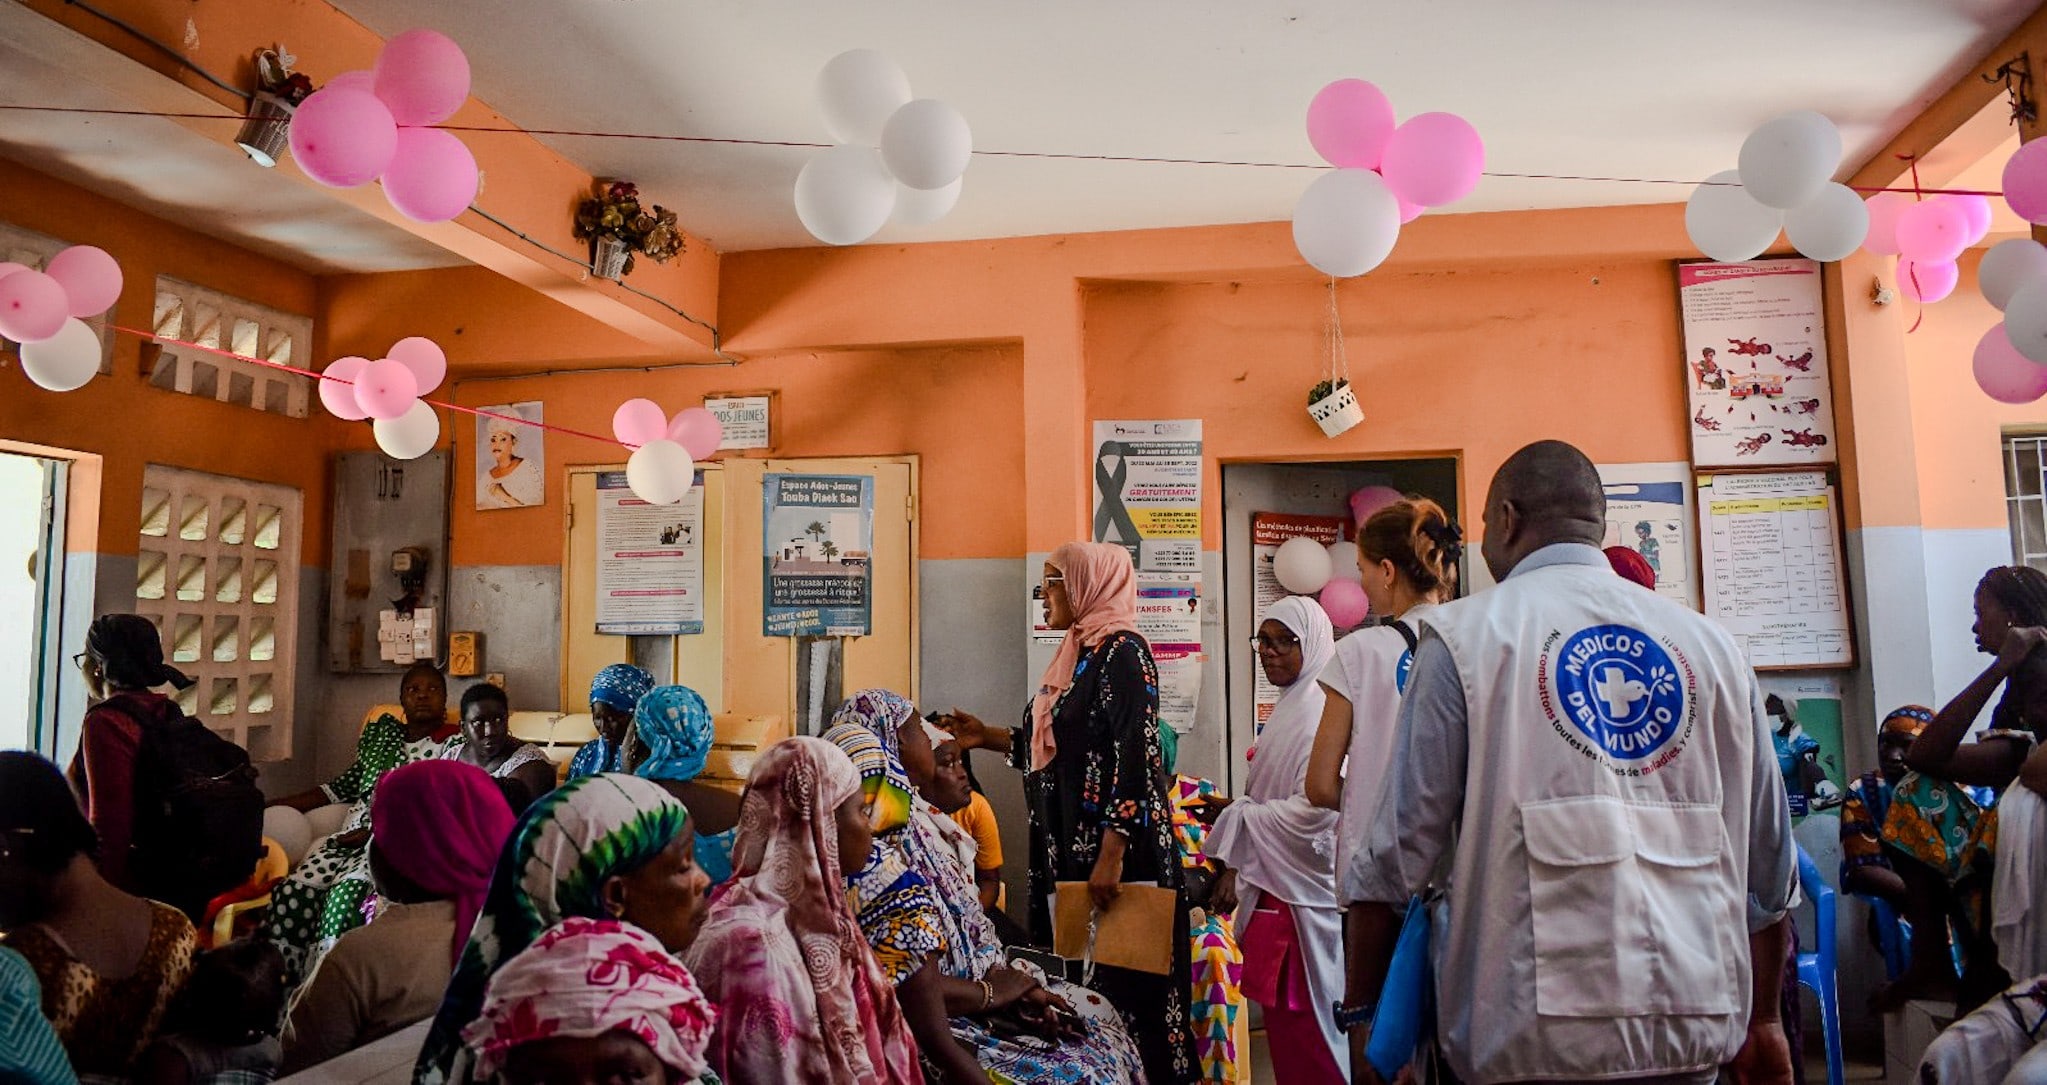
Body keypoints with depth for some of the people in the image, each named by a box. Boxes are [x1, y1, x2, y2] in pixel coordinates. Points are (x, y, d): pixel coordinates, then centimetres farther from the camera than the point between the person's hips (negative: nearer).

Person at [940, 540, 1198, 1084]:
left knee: (1119, 978, -1)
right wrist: (988, 737, 18)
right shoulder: (1078, 653, 14)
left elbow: (1133, 755, -20)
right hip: (1066, 844, 9)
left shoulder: (1122, 652, -12)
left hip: (1111, 845, -9)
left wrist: (1112, 853, -25)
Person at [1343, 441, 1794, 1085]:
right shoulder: (1712, 645, 7)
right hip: (1698, 1032, 5)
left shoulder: (1465, 635, -6)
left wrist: (1363, 1013, 1)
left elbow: (1401, 850, -8)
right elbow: (1767, 864, 10)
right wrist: (1763, 1019, 23)